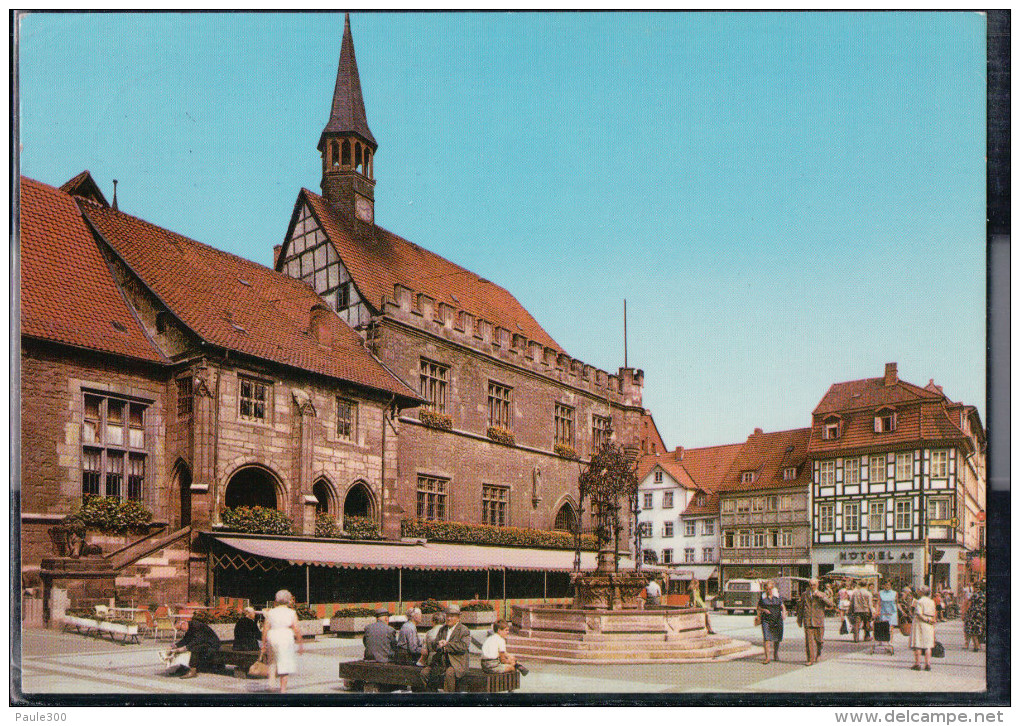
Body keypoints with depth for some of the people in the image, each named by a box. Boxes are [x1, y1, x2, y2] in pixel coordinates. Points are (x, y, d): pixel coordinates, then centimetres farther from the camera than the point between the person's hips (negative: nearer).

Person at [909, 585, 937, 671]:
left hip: (920, 623, -5)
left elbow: (919, 615, -18)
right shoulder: (932, 602, 7)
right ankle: (928, 664, 3)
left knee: (918, 645, 0)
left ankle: (917, 664, 1)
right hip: (929, 625, 5)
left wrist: (927, 620, -11)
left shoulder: (919, 602, -10)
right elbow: (934, 615, 9)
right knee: (928, 645, 7)